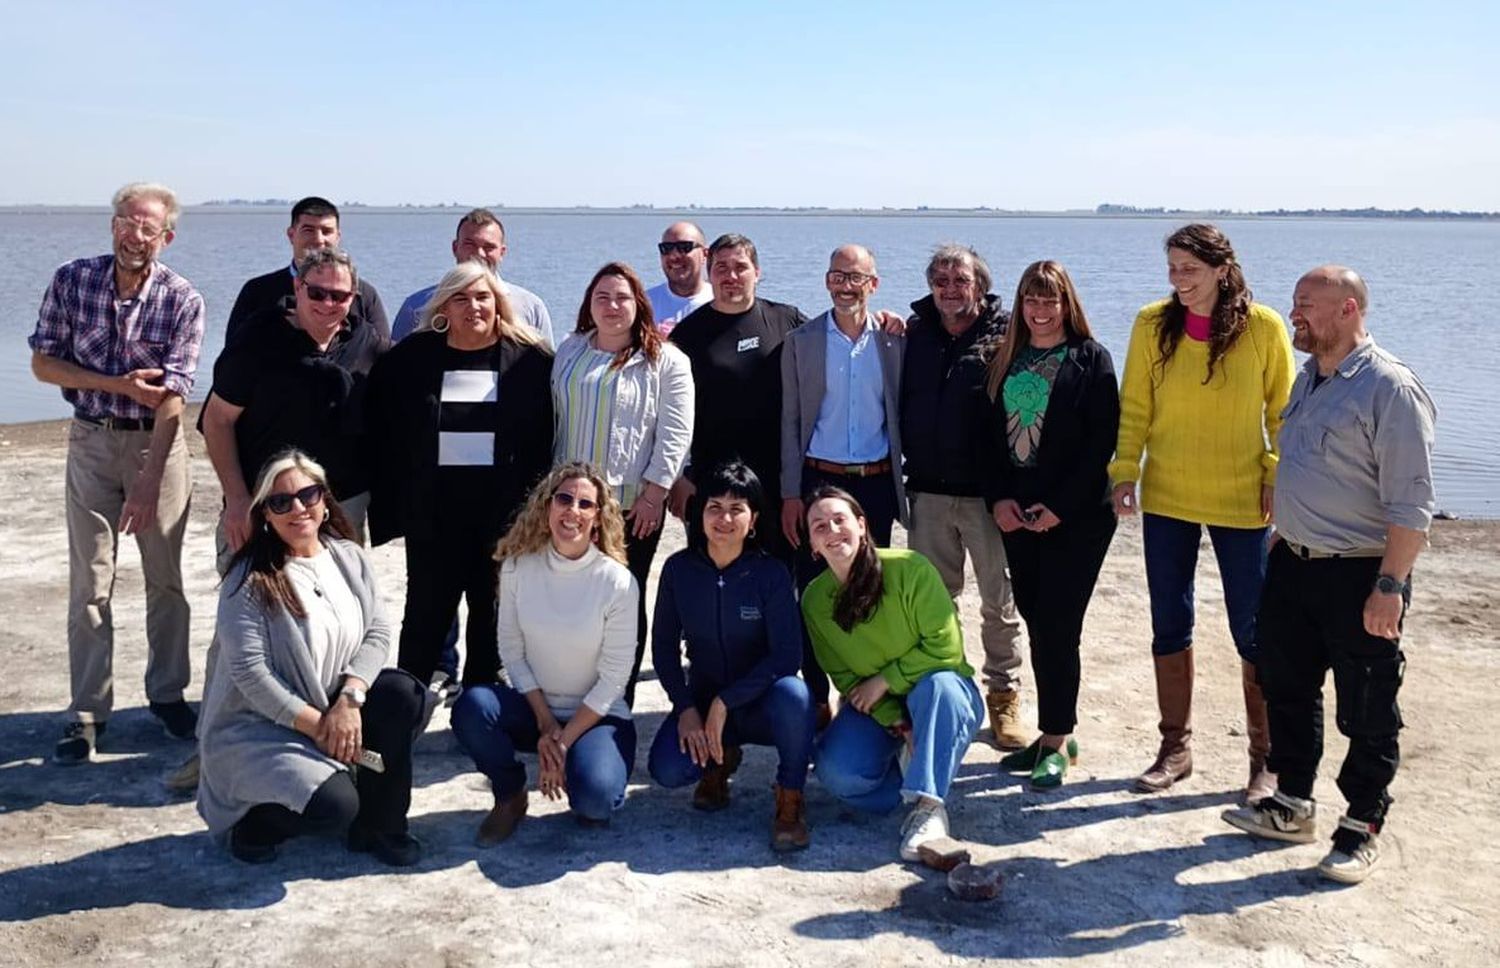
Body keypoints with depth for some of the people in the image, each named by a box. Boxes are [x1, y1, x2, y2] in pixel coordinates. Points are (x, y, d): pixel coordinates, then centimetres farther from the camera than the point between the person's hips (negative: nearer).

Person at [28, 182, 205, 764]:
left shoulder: (183, 301, -11)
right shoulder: (71, 281, -4)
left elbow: (170, 397, -17)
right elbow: (43, 363, -1)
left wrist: (148, 484, -23)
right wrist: (118, 384, -16)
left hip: (157, 441, -1)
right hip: (92, 440, 1)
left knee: (166, 578, 7)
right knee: (90, 582, 1)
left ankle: (168, 694, 23)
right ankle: (87, 714, 9)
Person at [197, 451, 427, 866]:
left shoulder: (348, 556, 2)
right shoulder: (249, 581, -14)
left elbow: (378, 631, -4)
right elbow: (249, 672, -20)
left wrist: (349, 699, -20)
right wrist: (317, 726, -21)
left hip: (336, 706, 6)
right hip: (260, 728, -6)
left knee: (402, 693, -21)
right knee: (335, 805, -27)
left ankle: (378, 825, -3)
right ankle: (252, 824, 7)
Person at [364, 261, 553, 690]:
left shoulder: (530, 359, -1)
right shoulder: (411, 357, 2)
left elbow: (545, 437, -1)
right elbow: (381, 433, 4)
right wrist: (389, 502, -1)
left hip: (502, 513, 0)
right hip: (433, 511, 1)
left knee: (491, 615, 11)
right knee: (426, 615, 8)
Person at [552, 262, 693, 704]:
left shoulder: (666, 361, -3)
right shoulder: (570, 352, 11)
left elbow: (674, 434, -7)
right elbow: (553, 418, 15)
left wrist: (654, 493, -12)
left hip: (634, 503, -4)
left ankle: (620, 698, 17)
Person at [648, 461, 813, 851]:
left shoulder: (770, 573, -14)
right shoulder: (679, 568, -6)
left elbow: (788, 654, -19)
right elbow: (664, 645, 0)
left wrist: (725, 702, -23)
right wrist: (685, 707, -11)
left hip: (759, 701, -2)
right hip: (702, 698, 2)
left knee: (791, 693, -37)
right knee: (667, 770, -24)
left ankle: (790, 800, -11)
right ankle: (720, 761, 14)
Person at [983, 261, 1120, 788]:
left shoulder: (1091, 359, -3)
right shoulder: (1005, 360, 11)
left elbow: (1101, 442, -9)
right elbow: (990, 434, 9)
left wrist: (1058, 506, -14)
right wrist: (999, 498, -4)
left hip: (1076, 516, -5)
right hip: (1017, 515, 5)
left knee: (1055, 626, -6)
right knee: (1037, 622, 9)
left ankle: (1055, 741, 6)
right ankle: (1057, 733, 21)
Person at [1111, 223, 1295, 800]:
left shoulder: (1264, 328, -7)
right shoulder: (1152, 324, -3)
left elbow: (1283, 413, 1)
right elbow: (1134, 408, 2)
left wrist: (1278, 479, -6)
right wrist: (1124, 472, -7)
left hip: (1242, 502, -2)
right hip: (1167, 498, 2)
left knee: (1252, 633, 5)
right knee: (1169, 627, 10)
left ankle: (1266, 757, 20)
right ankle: (1176, 747, 25)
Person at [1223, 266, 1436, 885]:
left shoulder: (1391, 389, -16)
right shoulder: (1309, 380, 11)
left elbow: (1410, 504, -19)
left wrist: (1390, 587, -21)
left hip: (1359, 578, -8)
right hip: (1293, 567, 8)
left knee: (1367, 714, 6)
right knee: (1288, 690, 17)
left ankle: (1362, 828, 21)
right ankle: (1292, 806, 32)